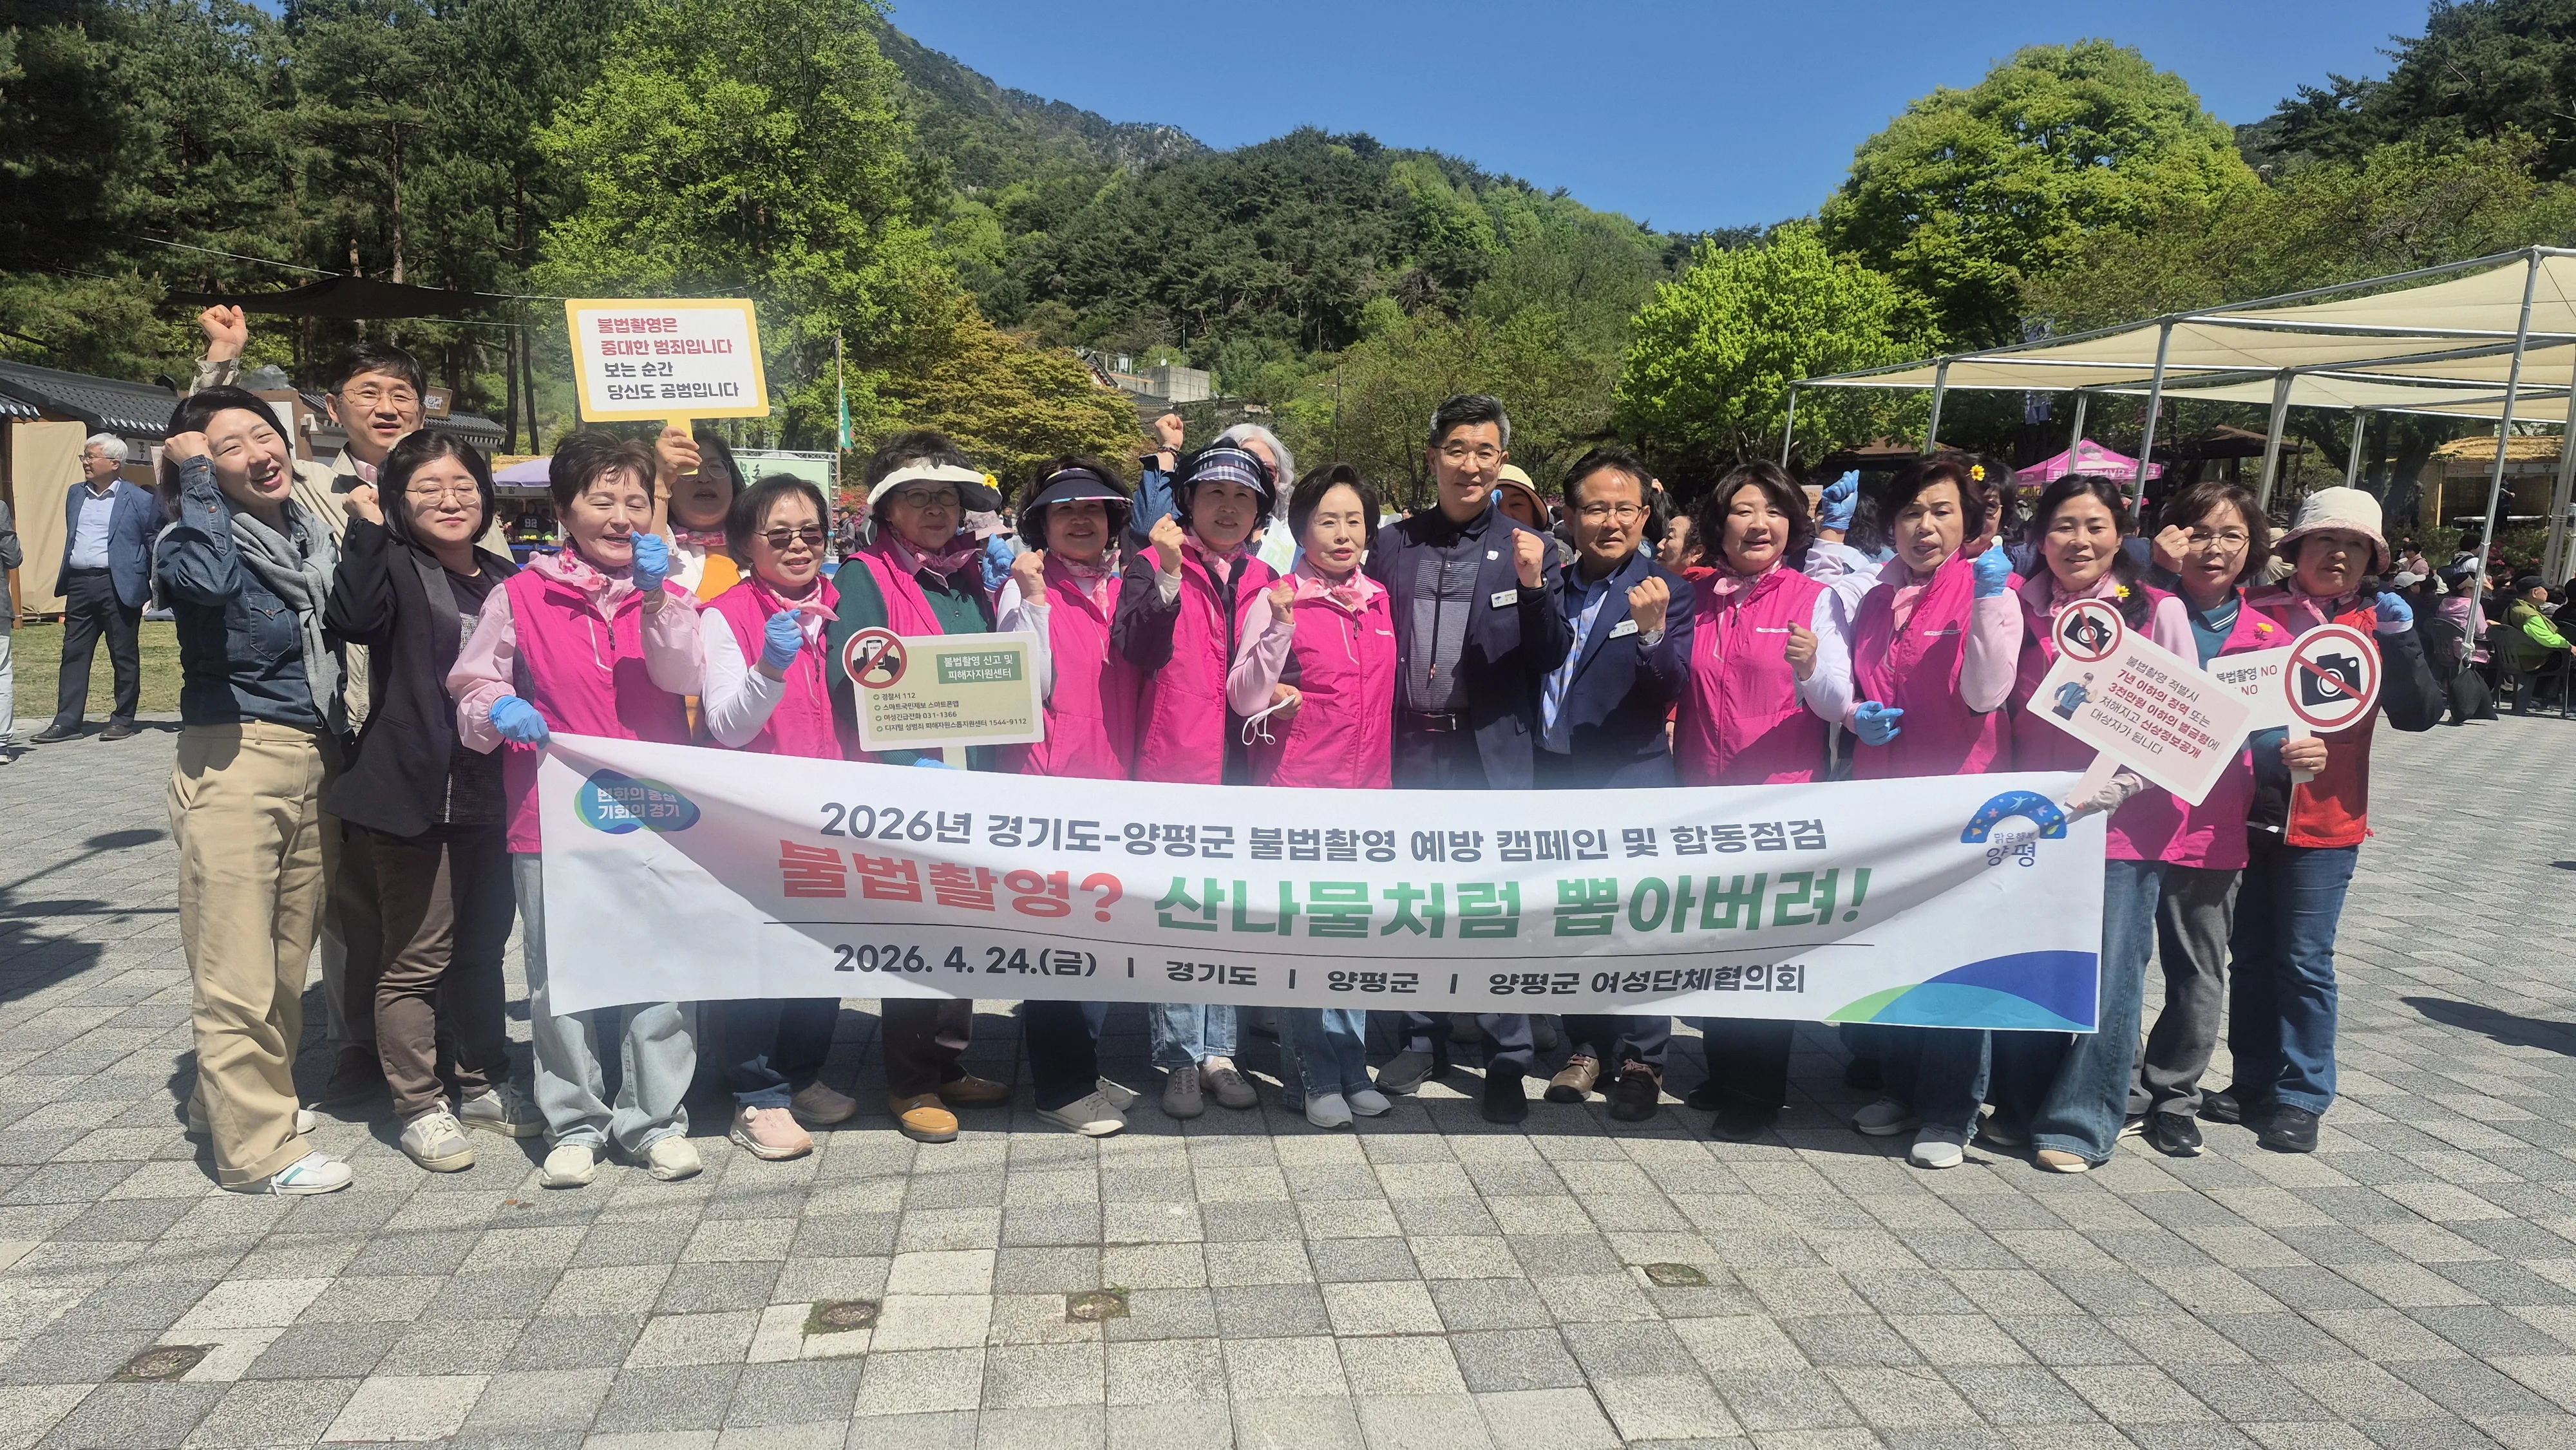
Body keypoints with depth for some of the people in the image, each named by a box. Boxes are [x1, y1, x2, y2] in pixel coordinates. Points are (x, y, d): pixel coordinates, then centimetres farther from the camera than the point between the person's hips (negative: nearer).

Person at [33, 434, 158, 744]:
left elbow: (155, 544, -1)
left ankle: (123, 719, 11)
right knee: (74, 653, 5)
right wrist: (64, 572, 17)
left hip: (118, 586, -6)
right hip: (79, 584, 6)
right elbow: (71, 538, 24)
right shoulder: (75, 494, 15)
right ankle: (67, 721, 8)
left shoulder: (140, 500, -2)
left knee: (124, 656, 2)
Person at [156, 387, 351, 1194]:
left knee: (289, 951, 13)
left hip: (313, 762, 7)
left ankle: (243, 1096, 30)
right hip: (234, 761, -7)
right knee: (238, 965, -4)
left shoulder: (312, 536, 13)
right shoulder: (195, 539, -7)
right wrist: (197, 478, -19)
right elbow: (210, 580, -32)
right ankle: (257, 1145, 3)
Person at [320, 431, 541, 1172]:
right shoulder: (394, 566, -4)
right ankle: (418, 1106, 15)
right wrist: (366, 528, -23)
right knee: (419, 958, 2)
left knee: (484, 946, 16)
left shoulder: (505, 578, 13)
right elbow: (354, 619, -26)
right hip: (414, 792, -6)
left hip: (490, 794, 6)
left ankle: (482, 1083, 31)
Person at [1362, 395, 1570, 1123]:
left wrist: (1534, 587, -20)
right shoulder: (1393, 543, 6)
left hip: (1493, 755, -2)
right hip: (1410, 752, 2)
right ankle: (1421, 1042, 29)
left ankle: (1507, 1062, 16)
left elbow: (1551, 659, -3)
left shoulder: (1528, 547, 1)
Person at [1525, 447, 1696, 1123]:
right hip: (1552, 781, 4)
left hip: (1629, 786, -4)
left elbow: (1669, 691, -16)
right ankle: (1586, 1048, 28)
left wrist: (1653, 631, -33)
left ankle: (1641, 1060, 19)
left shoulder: (1666, 593, -4)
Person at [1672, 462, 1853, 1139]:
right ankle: (1722, 1071, 28)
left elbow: (1839, 704, -11)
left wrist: (1812, 669, -29)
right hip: (1703, 798, 4)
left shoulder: (1816, 598, -3)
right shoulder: (1695, 598, 7)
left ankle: (1760, 1090, 16)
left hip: (1783, 799, -4)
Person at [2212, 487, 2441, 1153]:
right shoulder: (2254, 609, -2)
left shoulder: (2378, 625, 3)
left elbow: (2418, 716, -4)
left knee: (2305, 960, 2)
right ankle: (2254, 1082, 25)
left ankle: (2300, 1097, 14)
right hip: (2247, 812, 1)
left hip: (2325, 822, -1)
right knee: (2250, 954, 12)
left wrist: (2400, 639, -14)